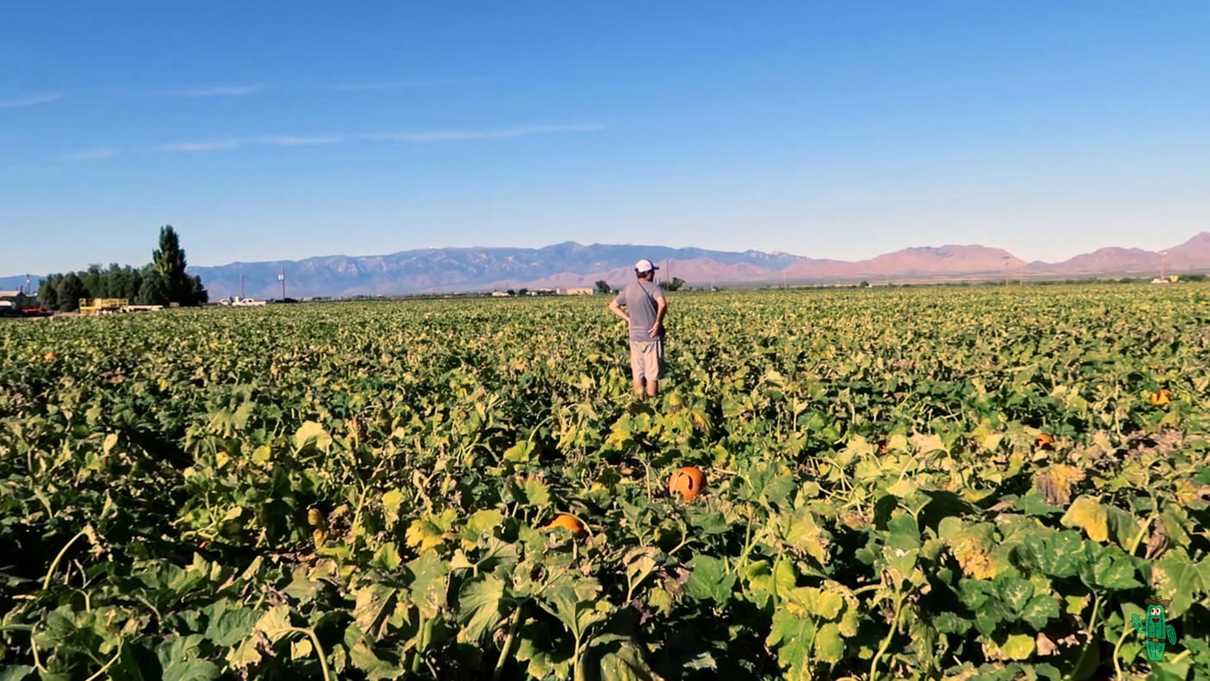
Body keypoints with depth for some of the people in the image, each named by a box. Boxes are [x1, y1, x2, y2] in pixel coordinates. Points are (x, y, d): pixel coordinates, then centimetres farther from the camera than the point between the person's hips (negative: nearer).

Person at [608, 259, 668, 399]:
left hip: (635, 336, 5)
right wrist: (658, 322, -17)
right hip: (652, 336, -5)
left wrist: (628, 318, 10)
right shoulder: (652, 287, -11)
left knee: (637, 373, 10)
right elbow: (663, 304, -29)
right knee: (652, 373, 2)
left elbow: (613, 306, 15)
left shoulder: (628, 289, 7)